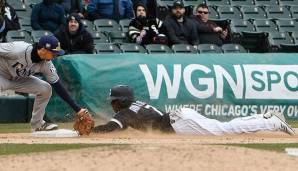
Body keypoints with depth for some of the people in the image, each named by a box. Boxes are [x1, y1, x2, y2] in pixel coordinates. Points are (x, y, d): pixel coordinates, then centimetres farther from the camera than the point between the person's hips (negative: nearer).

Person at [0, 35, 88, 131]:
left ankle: (37, 124, 6)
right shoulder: (19, 50, -34)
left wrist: (77, 109, -12)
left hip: (18, 79, 6)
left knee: (45, 89, -7)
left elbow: (58, 87, -10)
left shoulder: (47, 64, -15)